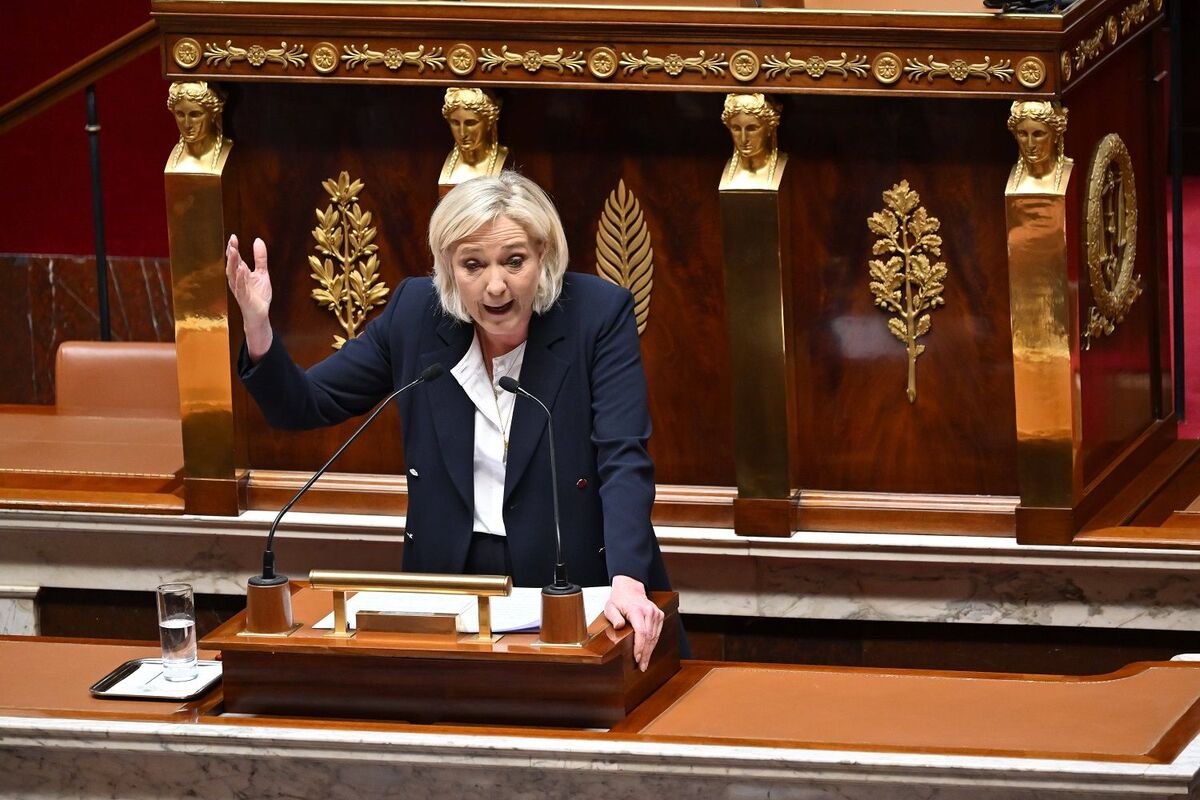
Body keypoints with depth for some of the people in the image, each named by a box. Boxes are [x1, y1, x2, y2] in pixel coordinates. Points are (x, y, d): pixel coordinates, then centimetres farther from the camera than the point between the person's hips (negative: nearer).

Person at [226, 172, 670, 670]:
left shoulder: (599, 313, -8)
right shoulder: (416, 313, 0)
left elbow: (624, 460, -17)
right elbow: (304, 406, 8)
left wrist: (627, 581, -33)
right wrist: (257, 326, -13)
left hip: (579, 587, -2)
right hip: (451, 585, 2)